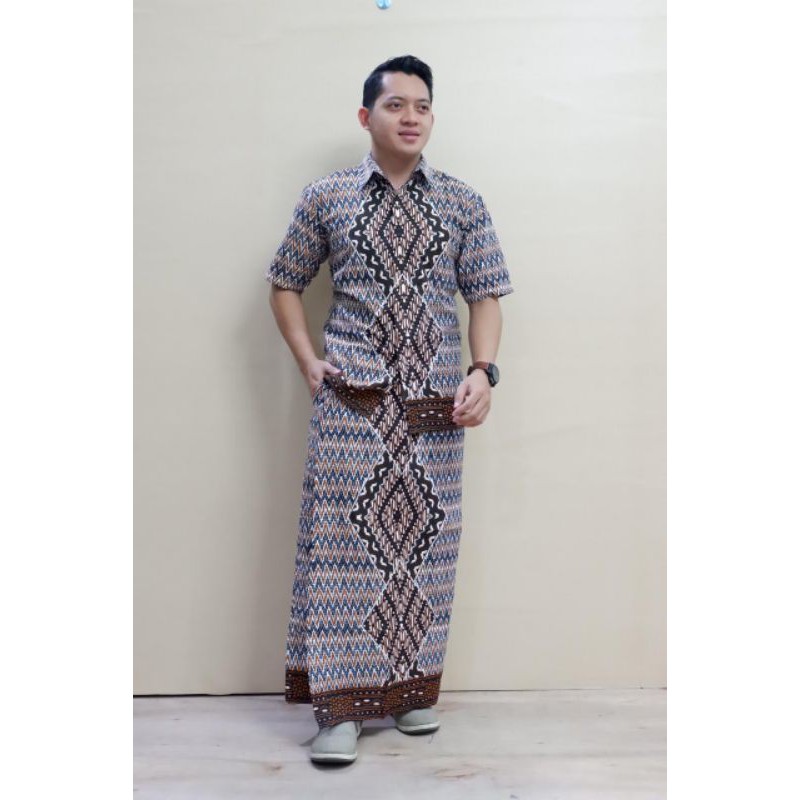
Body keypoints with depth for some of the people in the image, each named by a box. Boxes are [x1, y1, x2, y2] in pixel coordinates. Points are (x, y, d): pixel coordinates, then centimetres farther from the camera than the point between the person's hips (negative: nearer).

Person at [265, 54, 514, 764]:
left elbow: (485, 295, 7)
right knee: (344, 542, -2)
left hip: (436, 408, 2)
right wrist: (308, 361, 1)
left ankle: (415, 689, 24)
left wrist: (484, 371, -9)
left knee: (426, 542, 7)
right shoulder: (325, 198, 4)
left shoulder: (463, 203, 6)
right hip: (351, 403, -1)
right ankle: (341, 705, 8)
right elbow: (285, 285, 13)